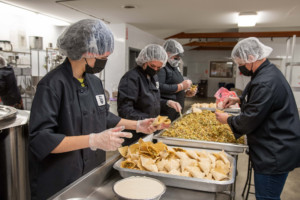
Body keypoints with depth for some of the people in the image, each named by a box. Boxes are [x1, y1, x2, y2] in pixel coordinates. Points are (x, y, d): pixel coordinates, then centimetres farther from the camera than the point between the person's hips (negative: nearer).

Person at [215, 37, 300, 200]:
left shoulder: (265, 83, -27)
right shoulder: (269, 72, 7)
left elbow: (249, 121, -22)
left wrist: (227, 119, -5)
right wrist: (239, 100, 12)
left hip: (275, 154, -10)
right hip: (277, 150, 10)